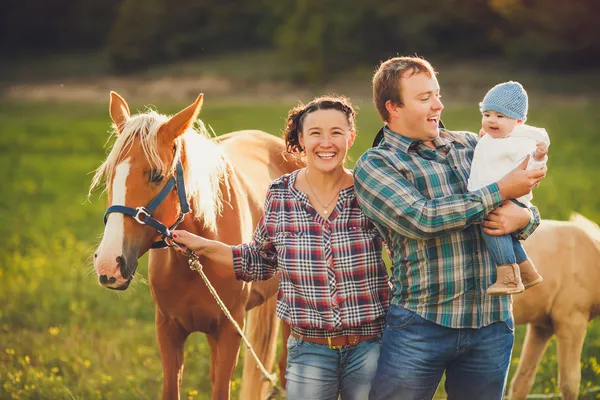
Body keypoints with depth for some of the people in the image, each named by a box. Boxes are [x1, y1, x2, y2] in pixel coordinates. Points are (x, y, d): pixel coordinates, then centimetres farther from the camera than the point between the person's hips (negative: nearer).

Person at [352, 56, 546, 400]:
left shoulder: (470, 145, 12)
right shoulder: (374, 165, -2)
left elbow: (531, 213, 16)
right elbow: (422, 219, -17)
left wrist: (523, 217, -10)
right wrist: (501, 191, -14)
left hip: (492, 323, 4)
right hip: (419, 324, -4)